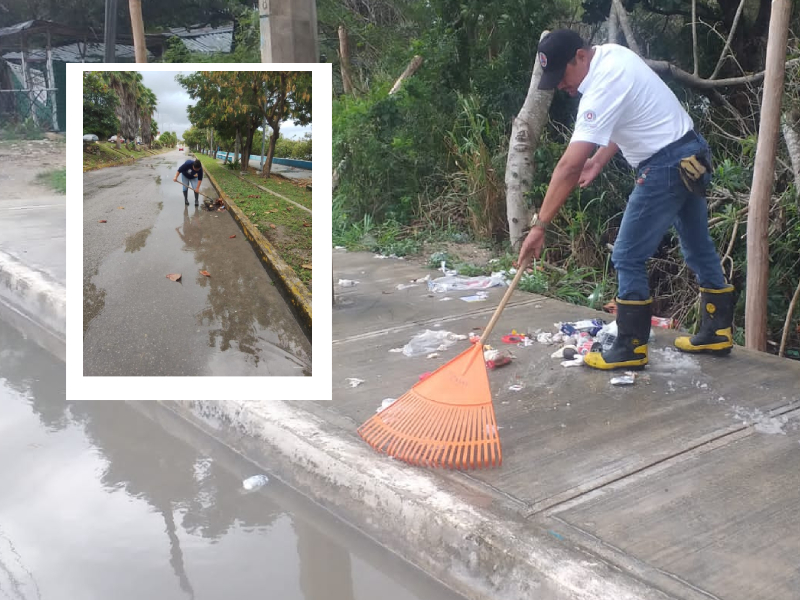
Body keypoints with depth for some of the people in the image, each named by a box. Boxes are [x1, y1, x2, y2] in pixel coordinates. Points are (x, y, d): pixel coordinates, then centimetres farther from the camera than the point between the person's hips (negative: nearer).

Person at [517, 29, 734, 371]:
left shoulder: (601, 90, -25)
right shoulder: (611, 54, 4)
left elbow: (569, 166, -30)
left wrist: (539, 226, -29)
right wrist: (598, 160, 10)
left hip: (666, 167, -11)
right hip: (691, 156, 11)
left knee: (628, 258, -4)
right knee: (699, 248, 18)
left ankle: (630, 349, 4)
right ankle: (718, 333, 30)